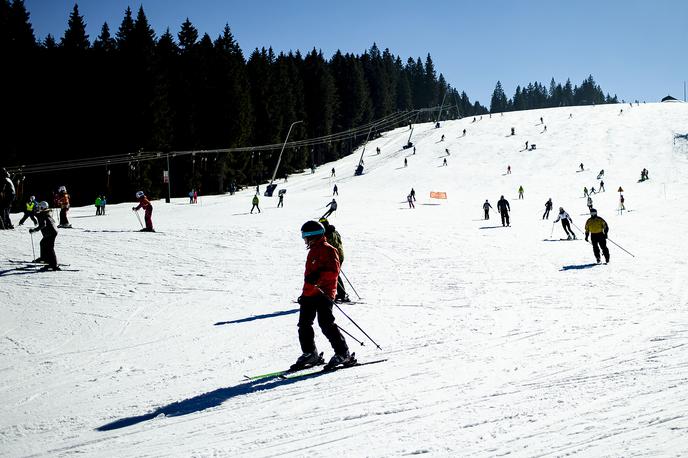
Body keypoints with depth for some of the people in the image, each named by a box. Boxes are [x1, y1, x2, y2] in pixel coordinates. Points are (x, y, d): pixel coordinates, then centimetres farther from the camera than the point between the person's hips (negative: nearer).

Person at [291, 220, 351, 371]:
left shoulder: (328, 250, -7)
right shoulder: (312, 251, 22)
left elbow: (333, 271, -19)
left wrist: (318, 276, -31)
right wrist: (305, 293, 28)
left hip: (323, 292, -9)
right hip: (309, 294, 9)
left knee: (326, 323, -13)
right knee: (304, 324, 7)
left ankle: (342, 354, -5)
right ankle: (310, 354, 18)